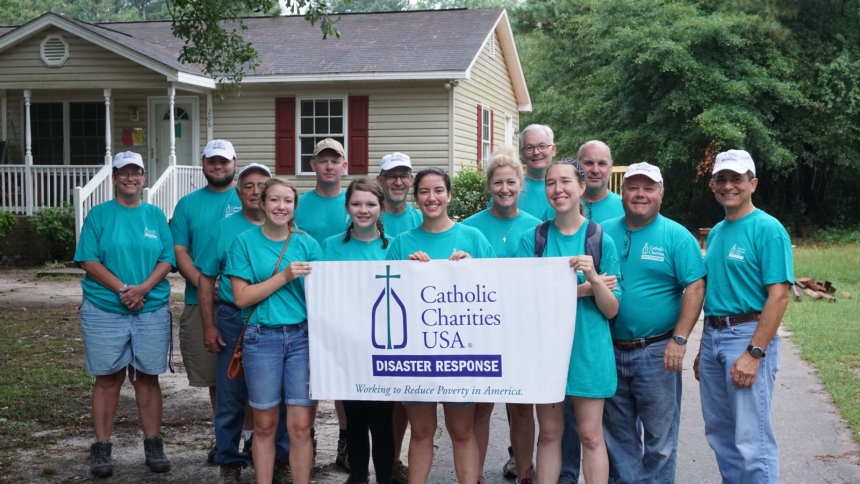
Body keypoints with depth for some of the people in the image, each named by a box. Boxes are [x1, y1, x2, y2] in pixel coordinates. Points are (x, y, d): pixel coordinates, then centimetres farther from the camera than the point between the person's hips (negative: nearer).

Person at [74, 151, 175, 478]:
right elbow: (89, 261, -5)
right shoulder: (98, 214, 3)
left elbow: (167, 259, 2)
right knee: (108, 378, 3)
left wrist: (143, 288, -15)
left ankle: (153, 445, 14)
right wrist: (122, 289, -16)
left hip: (152, 310, 1)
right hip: (104, 310, -1)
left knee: (147, 377, 7)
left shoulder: (155, 215, 8)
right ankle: (102, 448, 10)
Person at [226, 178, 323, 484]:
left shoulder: (308, 244, 4)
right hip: (262, 338, -1)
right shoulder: (245, 242, 1)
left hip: (303, 337, 1)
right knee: (265, 424, 8)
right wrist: (284, 277, -14)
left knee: (301, 426, -1)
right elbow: (242, 297, -5)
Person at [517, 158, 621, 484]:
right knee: (550, 433, 10)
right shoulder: (531, 239, 0)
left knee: (590, 435, 3)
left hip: (588, 349, -1)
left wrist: (594, 278, -20)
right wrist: (581, 289, -13)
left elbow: (611, 310, -1)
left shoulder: (601, 240, -2)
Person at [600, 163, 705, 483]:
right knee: (617, 433, 14)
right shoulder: (603, 233, 6)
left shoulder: (676, 236, -4)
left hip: (656, 352, -3)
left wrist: (679, 340, -14)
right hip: (609, 350, 3)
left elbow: (695, 288, -9)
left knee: (659, 434, 6)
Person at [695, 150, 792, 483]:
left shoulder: (767, 229, -9)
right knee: (719, 432, 15)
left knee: (752, 440, -5)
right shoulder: (715, 233, 14)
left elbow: (779, 296, -15)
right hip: (712, 337, 8)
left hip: (748, 336, -8)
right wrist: (703, 348, 17)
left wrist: (754, 353, -20)